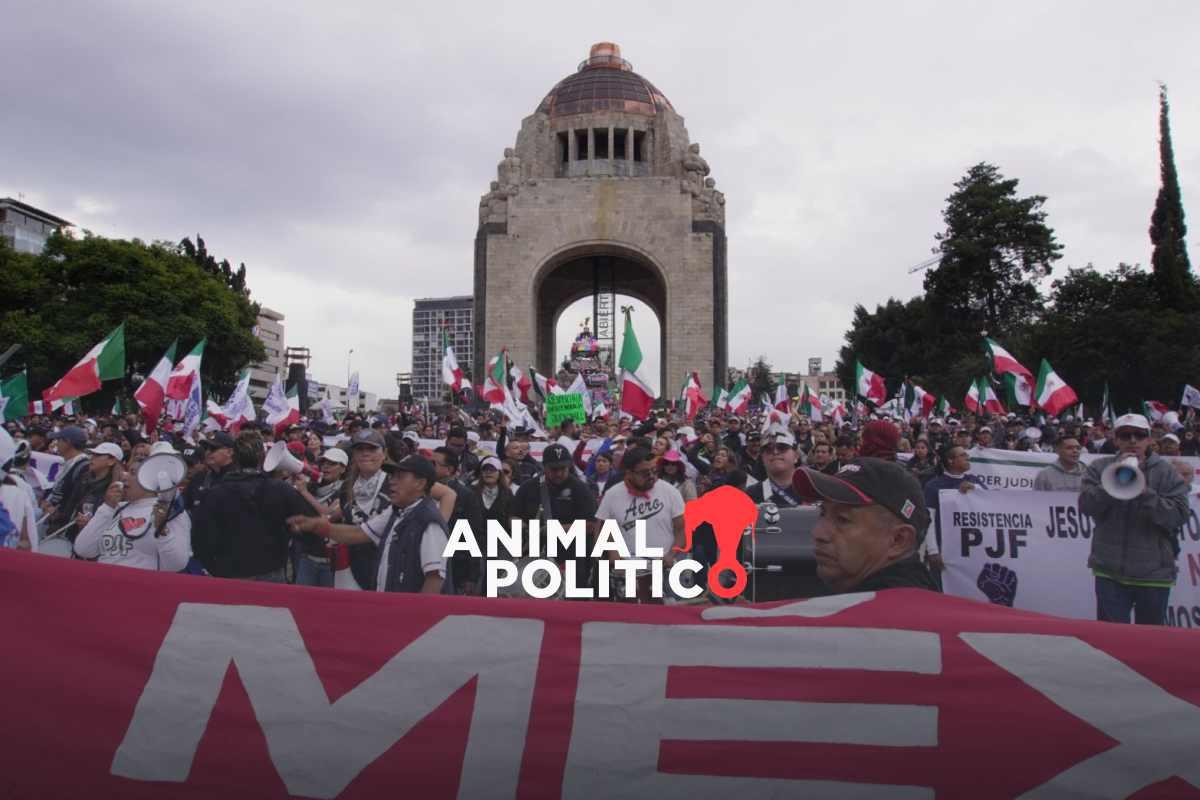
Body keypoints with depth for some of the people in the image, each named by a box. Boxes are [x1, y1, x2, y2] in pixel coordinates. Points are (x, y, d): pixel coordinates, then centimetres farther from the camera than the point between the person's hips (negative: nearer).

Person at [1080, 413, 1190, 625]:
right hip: (1110, 572, 0)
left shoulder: (1166, 471, 1)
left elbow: (1179, 515, -9)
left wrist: (1144, 492, -20)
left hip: (1154, 574, 0)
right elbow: (1086, 505, -9)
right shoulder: (1100, 468, 3)